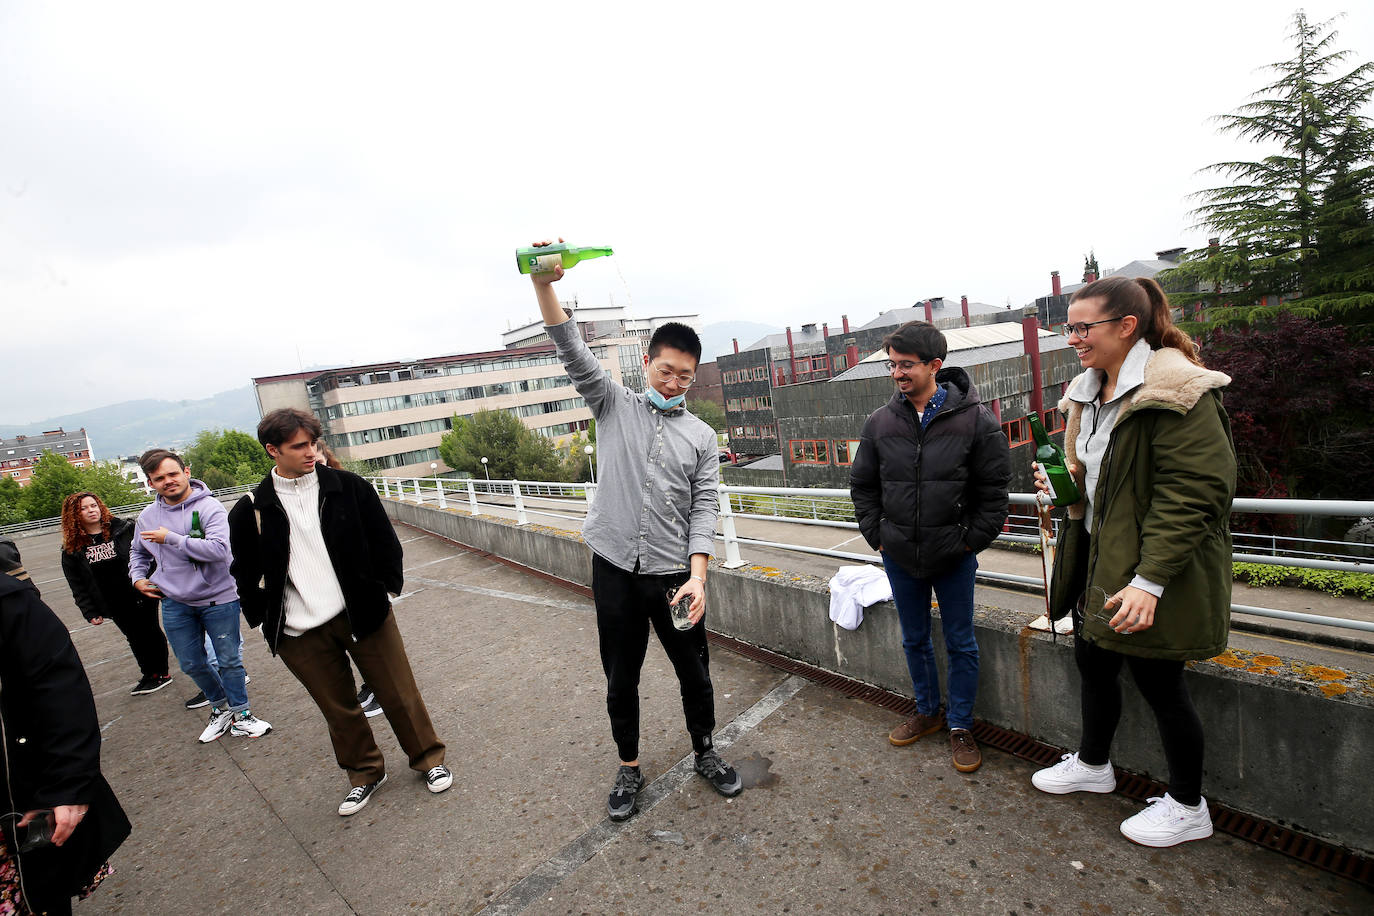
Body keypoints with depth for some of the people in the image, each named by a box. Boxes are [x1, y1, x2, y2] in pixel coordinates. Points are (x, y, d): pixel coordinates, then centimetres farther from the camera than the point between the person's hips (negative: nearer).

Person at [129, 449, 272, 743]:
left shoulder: (208, 507, -15)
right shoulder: (147, 516, 3)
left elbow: (218, 549, -29)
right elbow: (138, 552, 24)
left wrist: (171, 538, -24)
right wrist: (138, 577, 6)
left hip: (218, 598, -5)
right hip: (175, 603, 5)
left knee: (229, 660, 5)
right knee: (192, 664, 15)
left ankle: (240, 715, 22)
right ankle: (221, 707, 37)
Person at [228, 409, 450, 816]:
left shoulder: (348, 487, -3)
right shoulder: (252, 510, -2)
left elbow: (384, 539, 3)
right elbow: (245, 572, 9)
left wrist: (385, 588, 0)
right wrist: (264, 618, 6)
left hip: (363, 613, -1)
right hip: (300, 633, 1)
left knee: (398, 694, 8)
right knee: (338, 709, 16)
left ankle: (428, 760, 29)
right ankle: (365, 773, 38)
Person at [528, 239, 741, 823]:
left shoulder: (701, 436, 3)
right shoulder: (614, 406, 2)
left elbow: (704, 509, -2)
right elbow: (575, 355, -12)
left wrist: (697, 575, -13)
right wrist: (544, 284, -26)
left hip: (675, 572, 1)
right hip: (614, 570, 0)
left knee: (695, 673, 14)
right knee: (621, 679, 13)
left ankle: (705, 755, 39)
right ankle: (629, 770, 36)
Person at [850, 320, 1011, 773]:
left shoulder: (975, 419, -10)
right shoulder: (880, 422, -3)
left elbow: (994, 490, -5)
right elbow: (862, 485, 7)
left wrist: (971, 541, -8)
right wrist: (876, 534, 1)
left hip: (954, 557, -2)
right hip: (899, 556, 3)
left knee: (961, 644, 11)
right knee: (915, 639, 18)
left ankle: (960, 725, 31)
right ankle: (928, 711, 39)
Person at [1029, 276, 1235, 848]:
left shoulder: (1178, 393, -20)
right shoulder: (1089, 393, 9)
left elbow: (1194, 494, -24)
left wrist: (1150, 580, -28)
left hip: (1151, 571, -8)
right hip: (1098, 556, 9)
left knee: (1157, 681, 6)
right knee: (1093, 661, 20)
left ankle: (1187, 807, 31)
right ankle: (1092, 764, 44)